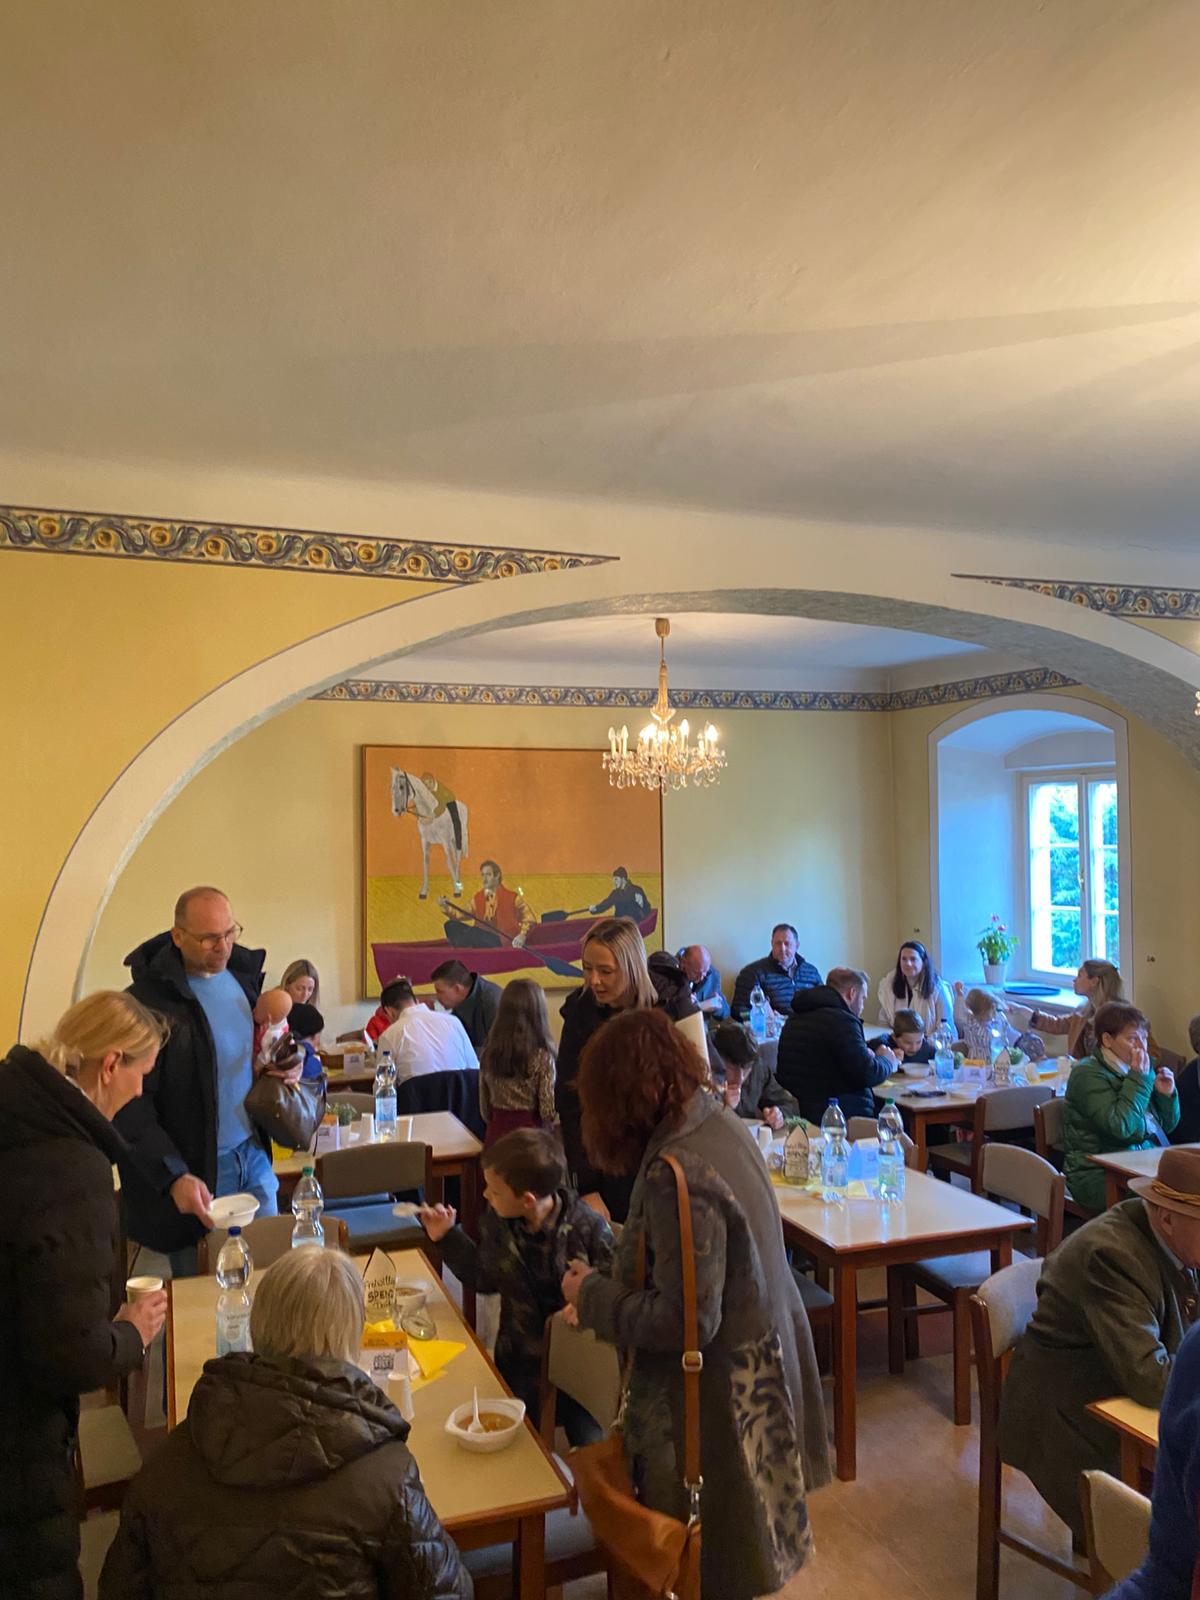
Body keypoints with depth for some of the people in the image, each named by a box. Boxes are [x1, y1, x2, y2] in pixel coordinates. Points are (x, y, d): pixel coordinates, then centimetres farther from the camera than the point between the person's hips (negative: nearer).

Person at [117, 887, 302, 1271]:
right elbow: (131, 1107, -17)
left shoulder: (242, 972, 2)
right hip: (196, 1171, -6)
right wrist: (174, 1177, -27)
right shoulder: (146, 1001, -17)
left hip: (254, 1156, 6)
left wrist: (286, 1064, -2)